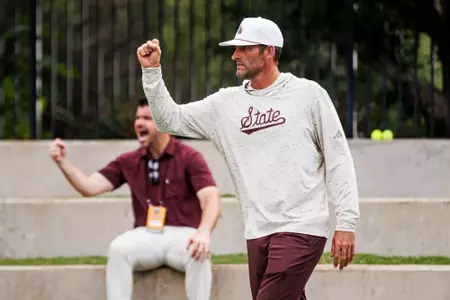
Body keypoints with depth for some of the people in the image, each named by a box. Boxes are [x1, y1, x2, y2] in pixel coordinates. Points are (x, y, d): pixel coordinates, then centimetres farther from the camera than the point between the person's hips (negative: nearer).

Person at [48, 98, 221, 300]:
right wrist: (63, 162, -11)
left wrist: (204, 232, -36)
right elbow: (90, 187, 6)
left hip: (181, 234, -3)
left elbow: (211, 198, -15)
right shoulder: (129, 162, 10)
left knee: (199, 254, -37)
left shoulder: (189, 158, -2)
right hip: (146, 236, 3)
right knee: (118, 249, -31)